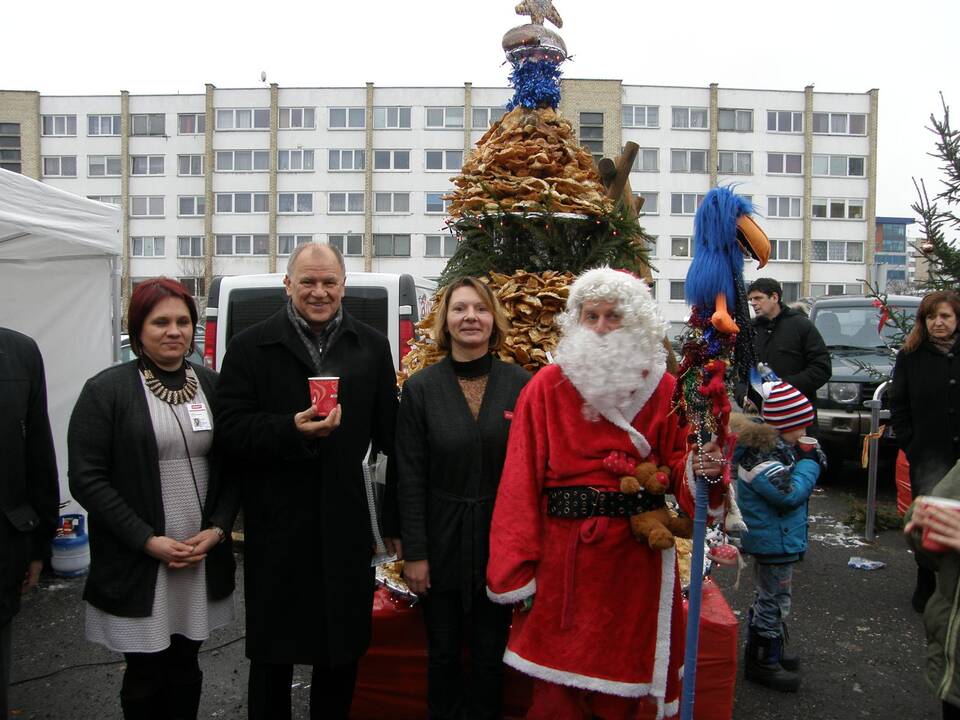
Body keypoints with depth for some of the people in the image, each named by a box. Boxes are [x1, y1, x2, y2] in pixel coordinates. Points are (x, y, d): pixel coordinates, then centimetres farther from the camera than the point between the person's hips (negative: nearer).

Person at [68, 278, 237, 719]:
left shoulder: (211, 385, 6)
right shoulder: (105, 390, -5)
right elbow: (86, 478, -9)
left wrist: (217, 529, -4)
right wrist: (147, 540, -14)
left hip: (203, 559, 3)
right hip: (136, 566, -3)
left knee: (186, 667, 16)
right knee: (145, 675, 9)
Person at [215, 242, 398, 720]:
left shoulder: (372, 346, 6)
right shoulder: (251, 346, -1)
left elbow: (389, 432, 6)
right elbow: (231, 429, -7)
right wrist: (291, 429, -25)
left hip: (348, 524, 2)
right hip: (276, 524, -2)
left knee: (344, 652, 17)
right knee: (272, 654, 14)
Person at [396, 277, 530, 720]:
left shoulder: (521, 384, -5)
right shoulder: (420, 389, -5)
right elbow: (410, 478, -4)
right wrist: (414, 553, -6)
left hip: (499, 541, 0)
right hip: (443, 541, 0)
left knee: (490, 656, 16)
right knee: (443, 655, 15)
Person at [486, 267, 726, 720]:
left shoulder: (661, 389, 4)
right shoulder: (547, 386, -3)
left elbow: (677, 463, 2)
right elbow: (521, 481, -7)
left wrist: (702, 469, -22)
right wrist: (517, 572, -10)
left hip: (637, 555, 2)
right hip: (563, 555, -1)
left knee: (629, 684, 14)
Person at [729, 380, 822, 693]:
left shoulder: (772, 445, 6)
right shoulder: (760, 456, -26)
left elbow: (788, 476, 16)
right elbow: (790, 493, -28)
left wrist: (805, 459, -1)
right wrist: (808, 463, -17)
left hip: (770, 539, 11)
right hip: (774, 541, -11)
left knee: (768, 597, 22)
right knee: (775, 601, 1)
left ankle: (759, 651, 36)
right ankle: (764, 661, 14)